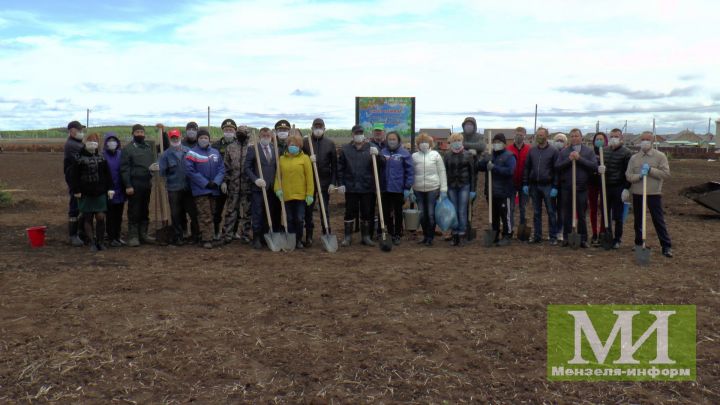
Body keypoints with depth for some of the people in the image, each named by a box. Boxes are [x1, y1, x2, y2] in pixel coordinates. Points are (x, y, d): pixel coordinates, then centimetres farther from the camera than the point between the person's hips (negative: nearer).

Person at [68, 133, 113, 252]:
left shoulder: (101, 158, 9)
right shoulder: (79, 158, -3)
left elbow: (107, 174, 11)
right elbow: (74, 176, -5)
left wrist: (110, 188, 4)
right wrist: (76, 191, -9)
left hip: (100, 193, 2)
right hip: (85, 194, -2)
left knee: (100, 217, -2)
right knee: (87, 219, 4)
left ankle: (100, 242, 10)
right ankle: (92, 243, 10)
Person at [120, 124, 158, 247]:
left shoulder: (149, 148, 12)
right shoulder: (128, 149, -4)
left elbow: (153, 163, 21)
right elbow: (124, 169, -9)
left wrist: (154, 166, -4)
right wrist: (128, 185, -16)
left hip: (147, 184, 6)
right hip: (134, 185, -5)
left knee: (145, 211, 11)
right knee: (134, 211, -1)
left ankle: (143, 234, 20)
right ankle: (133, 236, 4)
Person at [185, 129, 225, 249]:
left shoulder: (215, 152, 8)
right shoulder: (192, 153, -6)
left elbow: (221, 169, 7)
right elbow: (190, 171, -12)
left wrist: (216, 182, -10)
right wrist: (205, 183, -15)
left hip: (214, 189, 5)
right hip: (200, 189, -5)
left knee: (212, 213, 12)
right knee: (205, 215, -7)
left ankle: (210, 236, 24)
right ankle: (207, 239, -3)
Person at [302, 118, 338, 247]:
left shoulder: (330, 143, 3)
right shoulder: (305, 142, 3)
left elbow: (334, 165, 2)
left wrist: (333, 182, -5)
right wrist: (308, 159, -16)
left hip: (325, 182, 0)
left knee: (325, 209, 4)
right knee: (308, 209, 4)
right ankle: (309, 236, 12)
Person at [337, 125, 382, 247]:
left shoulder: (371, 148, 4)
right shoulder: (345, 149, 3)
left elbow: (382, 164, -2)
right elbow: (340, 168, 3)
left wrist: (377, 154, -21)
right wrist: (340, 183, -3)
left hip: (367, 187, 1)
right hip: (350, 187, -1)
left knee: (367, 213, 8)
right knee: (350, 212, 5)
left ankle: (366, 236, 20)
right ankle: (348, 237, 15)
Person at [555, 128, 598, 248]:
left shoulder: (589, 151, 6)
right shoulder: (564, 152, 9)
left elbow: (594, 166, -7)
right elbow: (557, 167, 0)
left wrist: (580, 158, -13)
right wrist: (569, 160, -12)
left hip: (582, 188, -1)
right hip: (567, 187, 1)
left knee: (581, 215, 3)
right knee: (567, 214, 7)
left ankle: (583, 239, 10)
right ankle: (566, 238, 14)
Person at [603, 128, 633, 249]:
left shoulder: (626, 153, -5)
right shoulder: (604, 151, 11)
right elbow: (597, 164, 17)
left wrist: (626, 189, -14)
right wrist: (598, 168, -8)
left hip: (618, 188, -4)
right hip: (605, 187, 5)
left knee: (617, 215, 3)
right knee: (605, 213, 8)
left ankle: (617, 239, 13)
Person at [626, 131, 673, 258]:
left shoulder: (660, 156, -1)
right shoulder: (634, 158, 6)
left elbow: (666, 174, -9)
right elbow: (628, 176, 0)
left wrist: (650, 170, -17)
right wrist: (639, 175, -18)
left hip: (654, 193, -3)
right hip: (637, 194, 3)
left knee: (659, 221, -2)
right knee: (638, 221, 13)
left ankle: (667, 246, 5)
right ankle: (638, 244, 27)